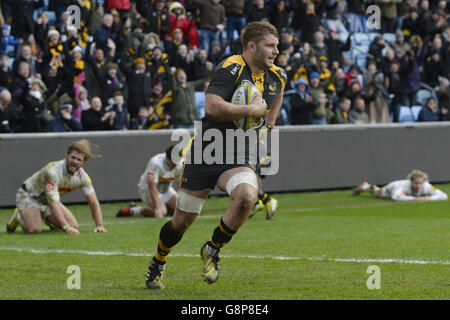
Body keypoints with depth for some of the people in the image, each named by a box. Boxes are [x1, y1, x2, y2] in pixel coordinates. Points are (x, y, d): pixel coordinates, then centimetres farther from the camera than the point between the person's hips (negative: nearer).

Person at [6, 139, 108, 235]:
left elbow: (93, 203, -6)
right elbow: (53, 204, -41)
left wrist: (99, 226, -19)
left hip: (47, 201, 6)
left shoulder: (82, 176, -15)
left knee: (74, 227, -8)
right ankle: (18, 216, 4)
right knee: (34, 229, -30)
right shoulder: (53, 171, -37)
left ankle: (47, 219, 20)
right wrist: (67, 228, -45)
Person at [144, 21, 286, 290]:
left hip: (238, 157, 4)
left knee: (247, 197, -29)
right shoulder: (231, 69, -16)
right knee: (182, 220, 5)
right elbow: (212, 107, -29)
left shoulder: (276, 77, 5)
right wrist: (253, 109, -24)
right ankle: (158, 264, 35)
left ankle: (212, 250, -6)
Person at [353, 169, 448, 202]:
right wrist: (414, 198, -71)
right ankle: (366, 186, 65)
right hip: (392, 187, -4)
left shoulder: (426, 186, -43)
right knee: (376, 193, 32)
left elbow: (444, 196, -46)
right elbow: (395, 197, -65)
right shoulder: (406, 184, -51)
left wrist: (430, 198, -63)